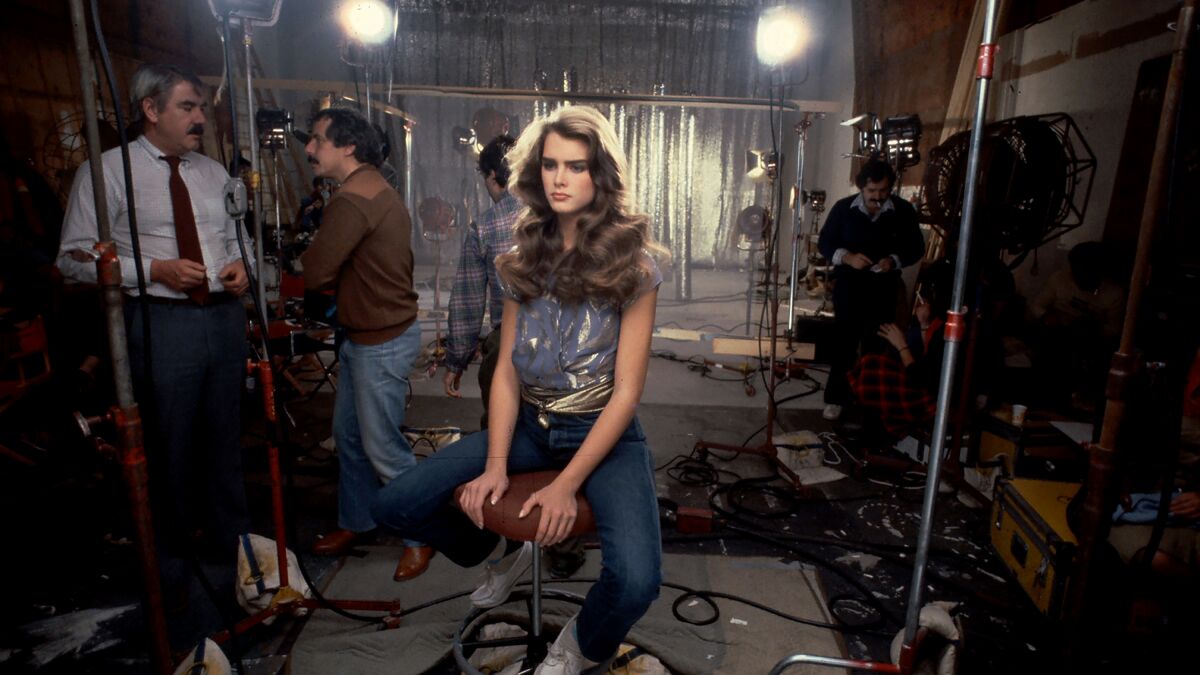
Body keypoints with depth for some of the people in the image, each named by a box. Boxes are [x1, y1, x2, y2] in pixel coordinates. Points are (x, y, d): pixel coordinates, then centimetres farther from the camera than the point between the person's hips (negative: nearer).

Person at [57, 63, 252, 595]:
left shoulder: (213, 173, 13)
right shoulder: (107, 171, -4)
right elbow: (74, 257, -7)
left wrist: (240, 266, -3)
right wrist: (153, 269, -19)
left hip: (225, 314, 5)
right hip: (161, 320, -5)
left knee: (225, 433, 16)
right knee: (168, 442, 7)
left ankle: (231, 529, 36)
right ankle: (167, 545, 30)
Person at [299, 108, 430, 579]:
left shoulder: (353, 200, -21)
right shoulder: (372, 189, 14)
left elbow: (315, 273, -21)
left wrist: (309, 259, -1)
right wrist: (334, 279, -3)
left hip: (383, 343, -10)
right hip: (363, 336, 10)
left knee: (382, 446, 1)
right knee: (348, 434, 19)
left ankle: (420, 536, 18)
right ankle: (356, 522, 36)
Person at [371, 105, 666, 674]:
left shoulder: (631, 266, -10)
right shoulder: (526, 258, 3)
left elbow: (626, 391, -13)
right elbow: (506, 372, 2)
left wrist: (566, 484, -18)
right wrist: (495, 466, -9)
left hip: (604, 433, -4)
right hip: (527, 424, 4)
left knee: (635, 582, -28)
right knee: (394, 507, -8)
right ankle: (502, 553, 23)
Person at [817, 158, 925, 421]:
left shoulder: (903, 211, -4)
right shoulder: (843, 208, -5)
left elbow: (916, 247, 4)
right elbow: (824, 243, 1)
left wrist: (895, 261, -17)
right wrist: (847, 257, -17)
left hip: (884, 288, 1)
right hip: (848, 285, 0)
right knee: (844, 342, 3)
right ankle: (836, 398, 12)